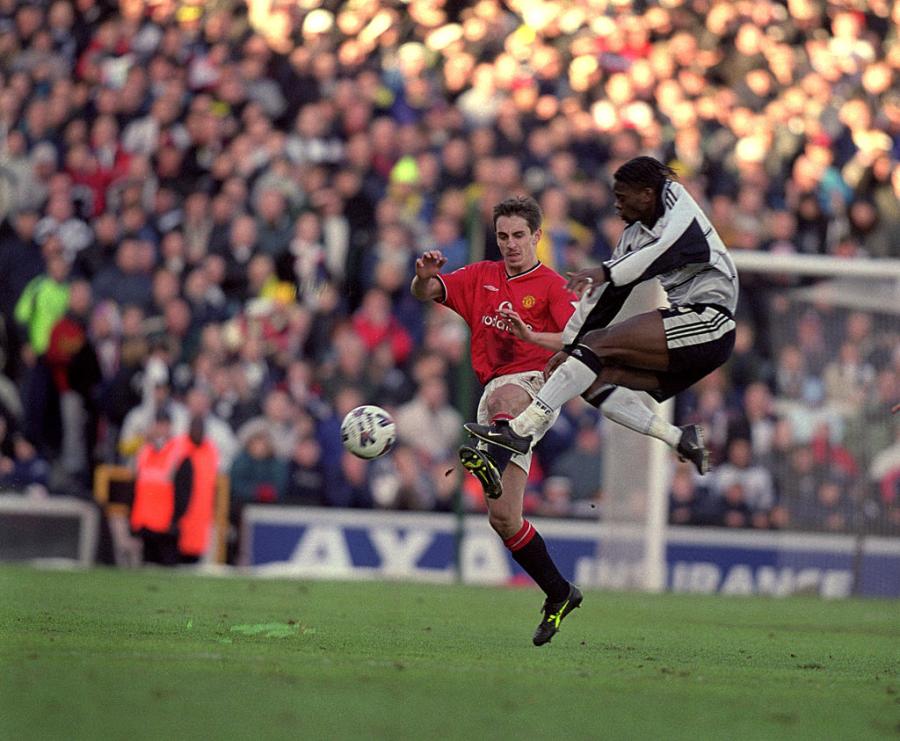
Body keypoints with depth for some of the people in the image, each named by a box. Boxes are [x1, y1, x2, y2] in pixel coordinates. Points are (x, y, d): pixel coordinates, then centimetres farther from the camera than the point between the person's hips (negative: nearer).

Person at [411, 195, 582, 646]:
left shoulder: (550, 286, 2)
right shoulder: (482, 277, 17)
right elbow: (424, 294, 12)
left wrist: (527, 333, -29)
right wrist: (424, 275, -12)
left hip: (535, 383, -5)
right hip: (496, 394, 6)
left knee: (503, 397, -45)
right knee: (503, 518, 0)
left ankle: (492, 465, -77)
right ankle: (559, 594, 15)